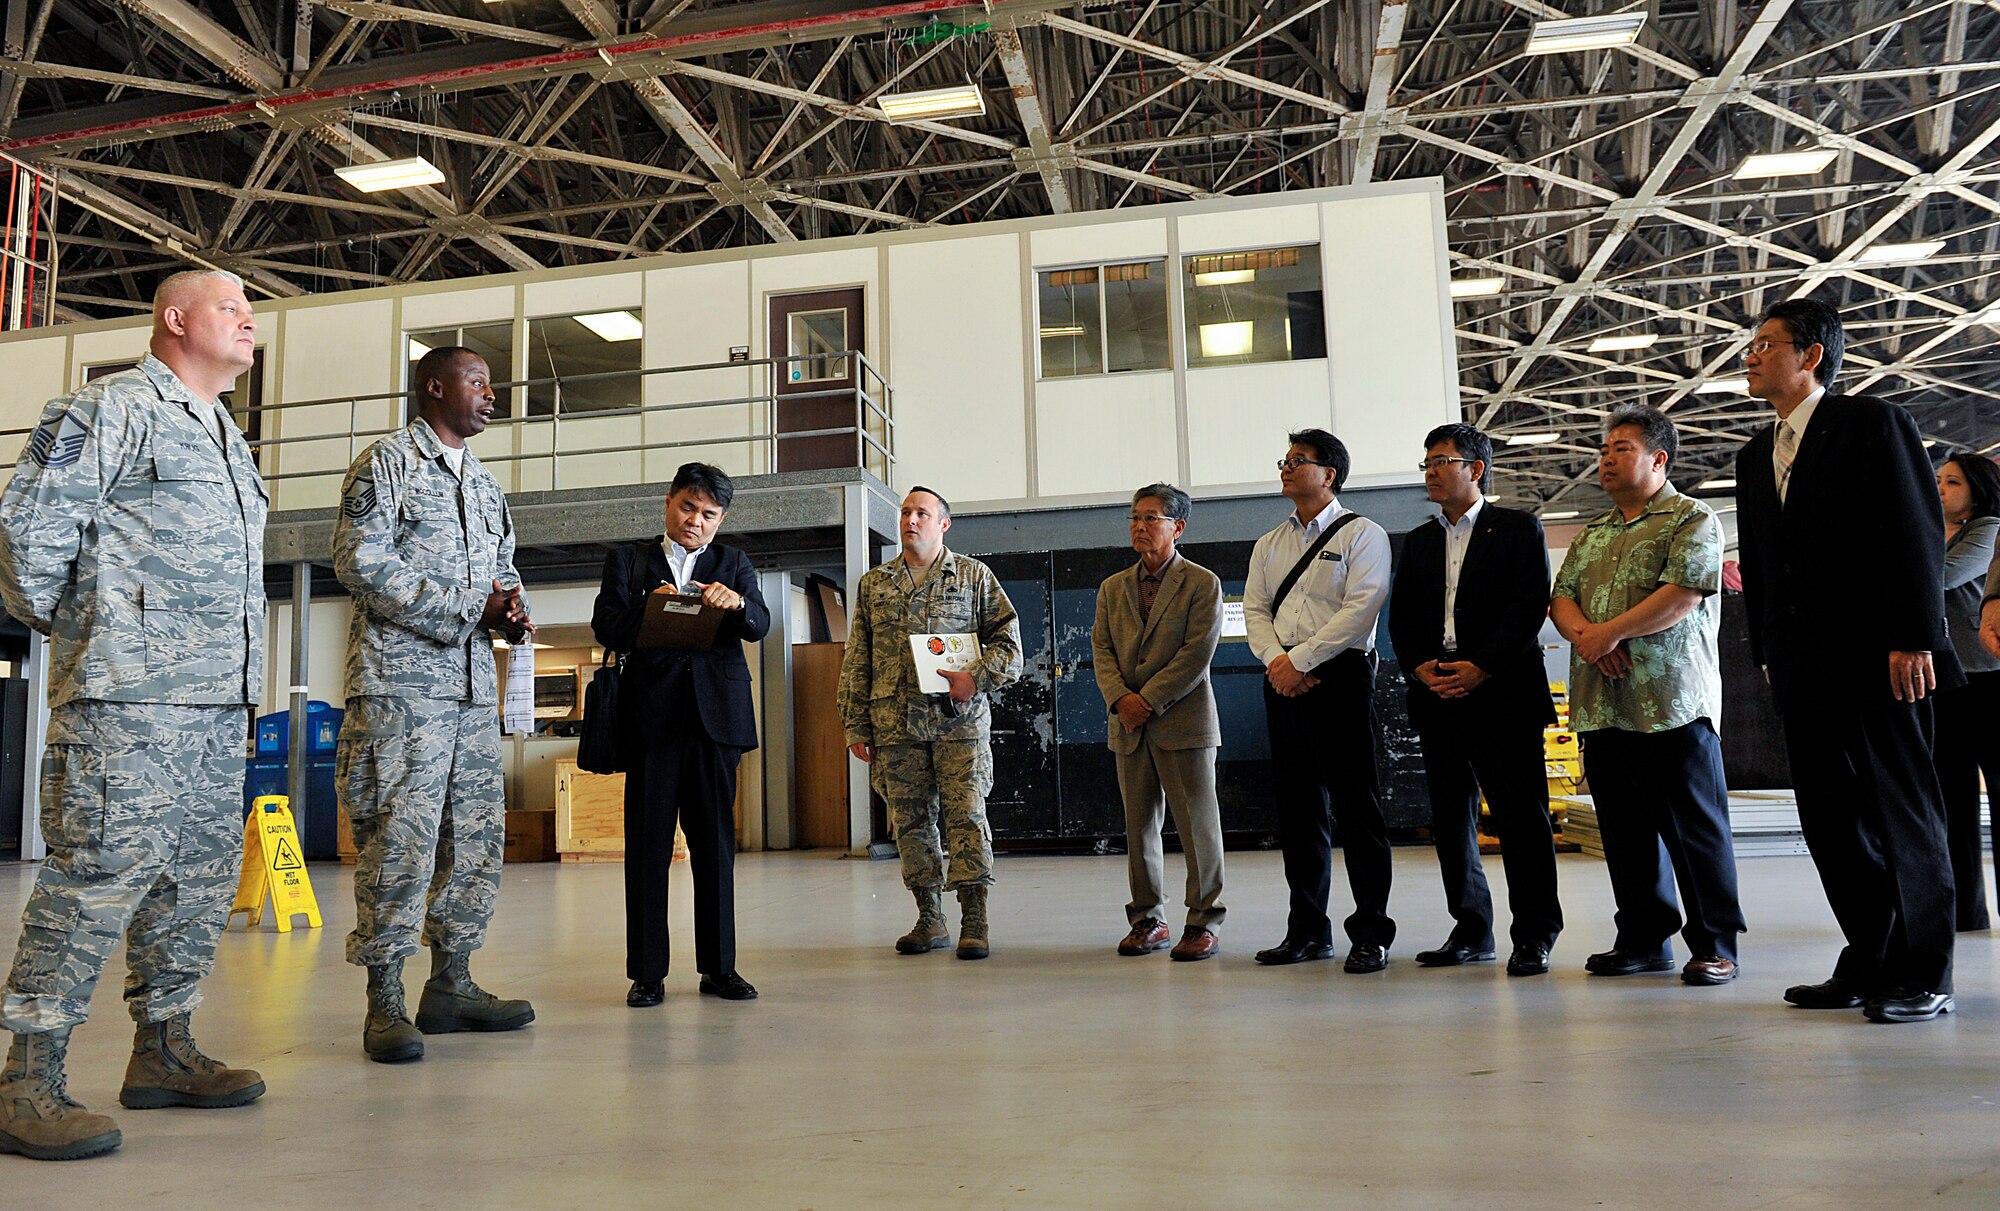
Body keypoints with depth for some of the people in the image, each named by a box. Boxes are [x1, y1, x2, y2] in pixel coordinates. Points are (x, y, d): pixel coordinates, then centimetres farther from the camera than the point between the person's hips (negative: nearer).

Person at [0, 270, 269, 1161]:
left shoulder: (230, 441, 25)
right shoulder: (113, 408, -2)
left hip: (219, 696, 9)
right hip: (128, 688, -9)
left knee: (201, 871, 9)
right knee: (103, 864, -11)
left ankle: (163, 1050, 18)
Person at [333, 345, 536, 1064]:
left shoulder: (486, 484, 22)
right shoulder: (386, 462, 0)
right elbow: (360, 562, -11)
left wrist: (512, 612, 2)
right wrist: (467, 609, -13)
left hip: (474, 683, 8)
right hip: (401, 678, -7)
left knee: (478, 835, 7)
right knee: (401, 834, -9)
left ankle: (451, 984, 17)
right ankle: (385, 1003, 0)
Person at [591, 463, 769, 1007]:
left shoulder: (734, 564, 16)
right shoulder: (628, 559, 13)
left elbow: (759, 626, 3)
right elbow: (605, 626, 0)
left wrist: (737, 602, -20)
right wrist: (649, 610, -19)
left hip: (716, 714, 1)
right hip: (652, 713, -1)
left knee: (715, 842, 4)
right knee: (647, 844, 0)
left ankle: (719, 966, 11)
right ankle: (647, 972, 7)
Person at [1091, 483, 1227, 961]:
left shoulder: (1202, 583, 0)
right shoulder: (1113, 588, 16)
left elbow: (1198, 653, -9)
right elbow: (1101, 648, 7)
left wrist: (1149, 700, -14)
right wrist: (1121, 698, -10)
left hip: (1184, 721, -5)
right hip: (1128, 725, 5)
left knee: (1197, 823, -2)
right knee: (1139, 824, 8)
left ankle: (1204, 922, 6)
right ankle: (1148, 919, 18)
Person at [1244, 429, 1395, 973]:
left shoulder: (1362, 535, 1)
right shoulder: (1268, 545, 20)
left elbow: (1361, 608, -10)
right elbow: (1255, 609, 11)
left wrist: (1301, 658, -14)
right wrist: (1276, 660, -7)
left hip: (1340, 676, -6)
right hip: (1283, 680, 6)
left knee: (1356, 804, -5)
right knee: (1297, 806, 8)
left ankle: (1371, 933, 3)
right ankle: (1307, 930, 17)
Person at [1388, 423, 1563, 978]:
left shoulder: (1518, 528, 4)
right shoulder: (1419, 541, 19)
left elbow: (1530, 606, -7)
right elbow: (1401, 617, 14)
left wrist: (1479, 669, -15)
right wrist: (1421, 667, -4)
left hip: (1503, 692, -5)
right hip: (1438, 698, 5)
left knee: (1521, 816, -4)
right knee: (1450, 817, 8)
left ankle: (1534, 936, 5)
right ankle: (1471, 931, 18)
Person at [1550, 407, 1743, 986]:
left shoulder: (1692, 520, 0)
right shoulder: (1592, 531, 21)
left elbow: (1684, 594, -14)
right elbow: (1561, 595, 13)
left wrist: (1611, 632, -14)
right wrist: (1582, 633, -8)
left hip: (1670, 701, -6)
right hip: (1600, 706, 7)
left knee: (1695, 829, -1)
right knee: (1624, 830, 10)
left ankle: (1714, 945, 8)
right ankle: (1644, 939, 20)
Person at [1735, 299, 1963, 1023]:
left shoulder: (1872, 424, -2)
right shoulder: (1756, 456, 18)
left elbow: (1917, 536, -9)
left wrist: (1913, 639, -15)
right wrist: (1768, 652, 14)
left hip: (1877, 657, -7)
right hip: (1804, 666, 7)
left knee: (1902, 812, -1)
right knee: (1832, 819, 8)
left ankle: (1922, 977, 7)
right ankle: (1869, 964, 17)